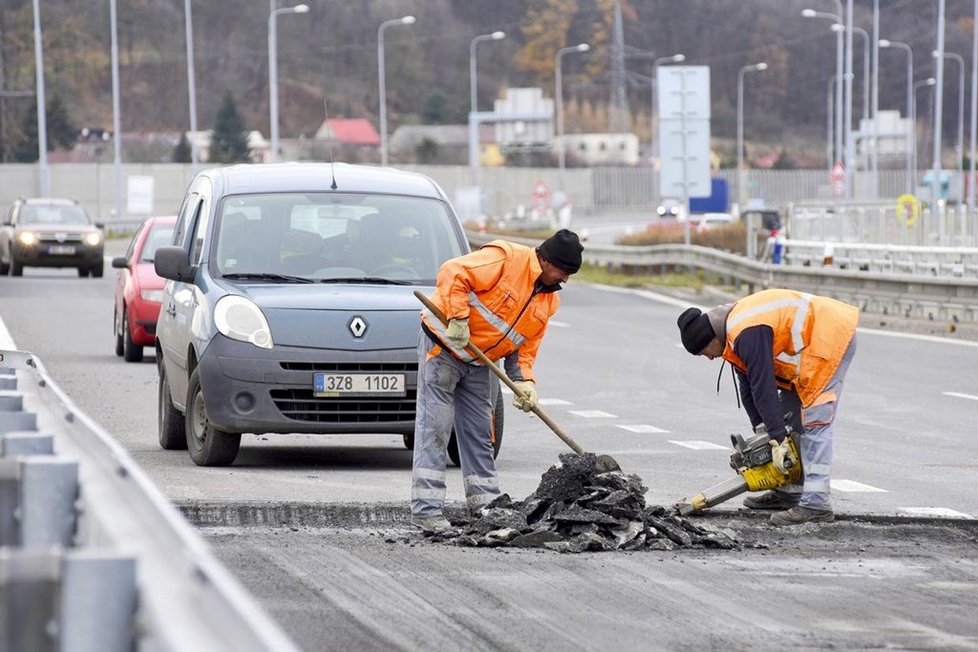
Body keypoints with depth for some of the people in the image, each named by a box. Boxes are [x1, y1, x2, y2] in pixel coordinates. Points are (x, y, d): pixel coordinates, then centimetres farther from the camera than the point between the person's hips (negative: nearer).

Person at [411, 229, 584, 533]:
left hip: (477, 362, 8)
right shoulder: (507, 258, -20)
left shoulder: (549, 300, 6)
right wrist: (458, 319, -29)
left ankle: (485, 505, 17)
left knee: (479, 433, 11)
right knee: (433, 427, -10)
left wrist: (523, 381, -7)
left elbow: (525, 345, 9)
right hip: (442, 347, -8)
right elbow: (453, 273, -25)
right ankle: (426, 509, -11)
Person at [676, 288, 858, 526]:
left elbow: (763, 388, -24)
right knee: (789, 414, 14)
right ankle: (789, 492, 19)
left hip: (831, 337, -11)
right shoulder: (733, 330, 9)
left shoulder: (747, 334, -23)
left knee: (815, 421, -14)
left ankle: (816, 504, -17)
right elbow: (748, 389, 12)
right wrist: (762, 431, 7)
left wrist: (777, 439, -22)